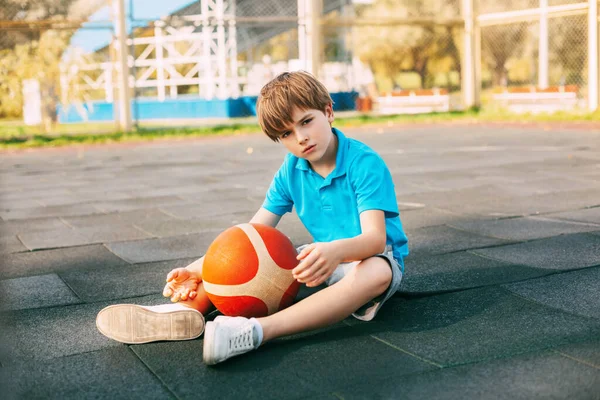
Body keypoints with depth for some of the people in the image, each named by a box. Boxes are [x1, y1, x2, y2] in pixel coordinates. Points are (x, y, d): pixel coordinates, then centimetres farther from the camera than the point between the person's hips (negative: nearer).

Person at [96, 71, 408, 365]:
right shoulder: (290, 172, -1)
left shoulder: (366, 164, -18)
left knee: (376, 273, -42)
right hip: (324, 257, 6)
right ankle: (189, 308, -31)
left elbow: (375, 238, -30)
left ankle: (255, 331, -56)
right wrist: (200, 271, -24)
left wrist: (336, 251, -54)